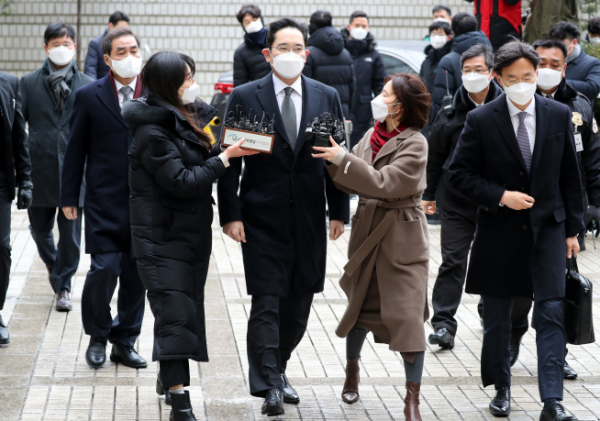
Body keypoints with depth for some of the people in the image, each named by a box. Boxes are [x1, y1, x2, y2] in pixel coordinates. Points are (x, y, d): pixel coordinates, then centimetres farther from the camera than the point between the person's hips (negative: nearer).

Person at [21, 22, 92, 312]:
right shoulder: (29, 83, 3)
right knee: (39, 228, 11)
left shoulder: (88, 86, 3)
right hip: (40, 171, 1)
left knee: (71, 233, 2)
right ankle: (53, 265, 41)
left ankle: (63, 287, 16)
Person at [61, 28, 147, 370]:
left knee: (137, 273, 6)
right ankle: (98, 336, 14)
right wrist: (69, 197, 2)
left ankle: (125, 341, 20)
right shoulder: (89, 96, 1)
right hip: (105, 201, -2)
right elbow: (76, 150, 4)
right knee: (105, 268, -9)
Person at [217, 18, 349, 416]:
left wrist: (339, 211, 4)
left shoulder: (327, 97, 5)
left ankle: (278, 368, 29)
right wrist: (230, 214, -9)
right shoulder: (244, 97, -2)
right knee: (266, 302, -6)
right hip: (262, 217, -3)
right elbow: (230, 161, -2)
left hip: (309, 219, 3)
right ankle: (268, 384, -5)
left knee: (300, 301, 10)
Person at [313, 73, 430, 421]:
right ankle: (352, 370, 40)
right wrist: (332, 160, -10)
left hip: (402, 238, -6)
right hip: (368, 231, 6)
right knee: (361, 305, 16)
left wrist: (342, 158, -24)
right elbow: (355, 183, 6)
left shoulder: (415, 144, -13)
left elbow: (383, 183, -23)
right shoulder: (373, 135, 8)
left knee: (408, 314, -7)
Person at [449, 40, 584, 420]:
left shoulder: (559, 115, -1)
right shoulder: (481, 120, -7)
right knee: (497, 318, 10)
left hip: (547, 228, 0)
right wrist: (501, 196, -16)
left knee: (551, 312, -10)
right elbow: (461, 174, -3)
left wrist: (572, 228, 6)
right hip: (500, 230, 0)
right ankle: (501, 389, 28)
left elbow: (570, 176, 6)